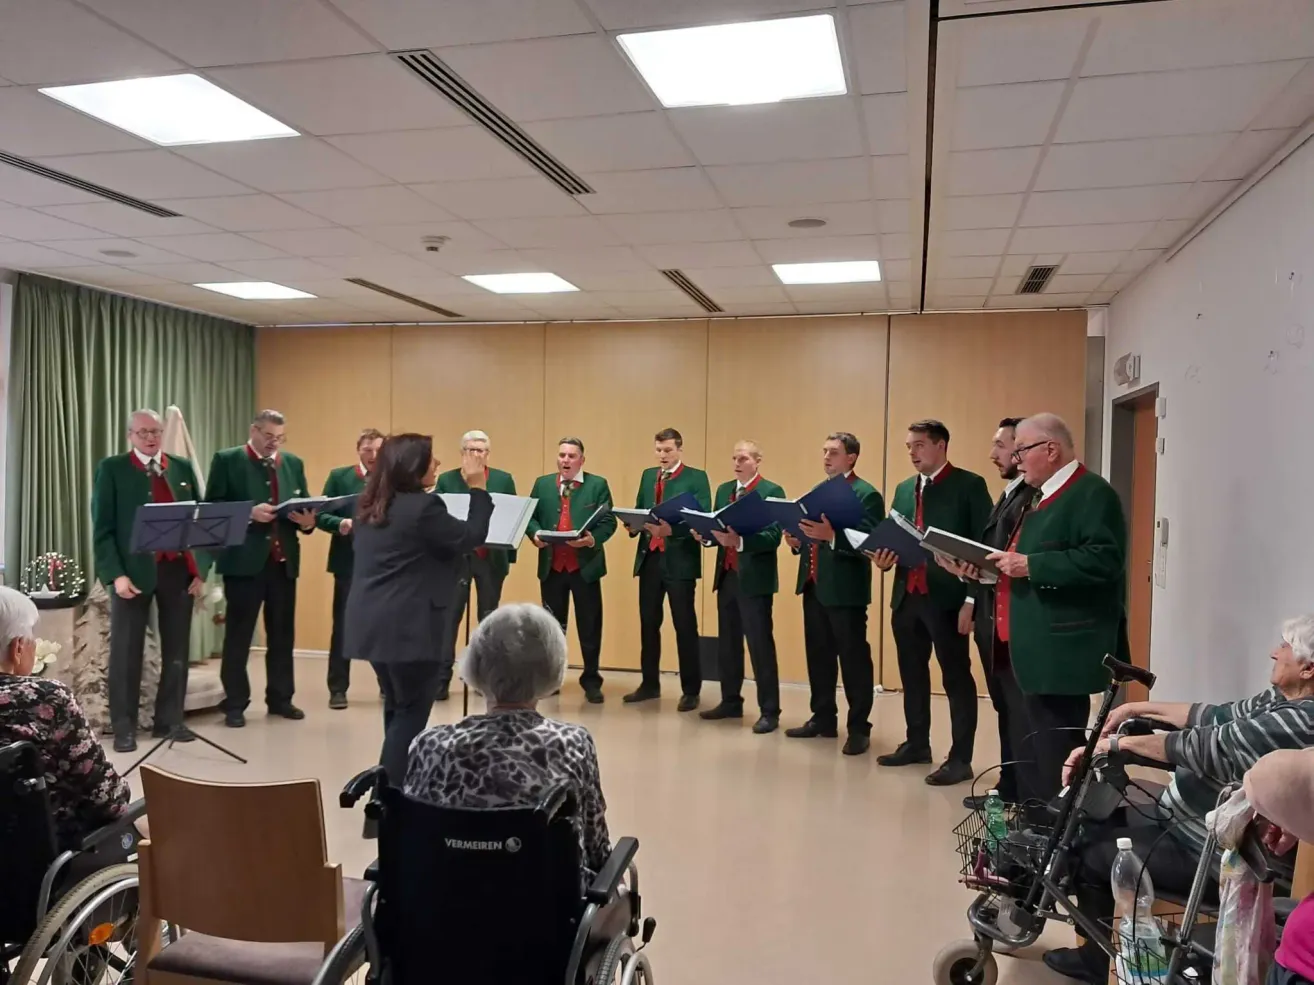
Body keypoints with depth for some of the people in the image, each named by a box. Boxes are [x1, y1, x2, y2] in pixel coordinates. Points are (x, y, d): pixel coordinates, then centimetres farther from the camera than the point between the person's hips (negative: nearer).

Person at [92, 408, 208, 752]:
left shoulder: (183, 467, 11)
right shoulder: (112, 469, 1)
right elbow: (102, 527, -4)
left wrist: (200, 570, 2)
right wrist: (115, 574, -14)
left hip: (178, 569, 3)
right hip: (133, 570, -3)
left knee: (176, 649, 9)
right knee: (127, 650, 4)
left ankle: (170, 720, 20)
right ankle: (123, 726, 14)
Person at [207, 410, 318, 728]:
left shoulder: (294, 463, 12)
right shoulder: (227, 460, -1)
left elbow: (304, 507, 11)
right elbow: (212, 506, -8)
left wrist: (307, 521, -11)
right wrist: (249, 513, -22)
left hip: (283, 560, 4)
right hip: (244, 560, -4)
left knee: (282, 633, 10)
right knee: (238, 634, 5)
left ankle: (280, 698, 21)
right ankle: (235, 704, 12)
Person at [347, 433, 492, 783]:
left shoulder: (370, 506, 9)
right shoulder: (423, 507, -18)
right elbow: (471, 537, -10)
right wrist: (477, 487, -4)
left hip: (373, 623, 9)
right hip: (409, 627, -9)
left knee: (397, 708, 20)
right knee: (412, 710, 3)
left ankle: (391, 781, 29)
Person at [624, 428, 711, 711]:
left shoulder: (696, 477, -3)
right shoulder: (648, 476, 16)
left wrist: (672, 529, -25)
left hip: (680, 560, -6)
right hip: (649, 558, 6)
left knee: (685, 626, 0)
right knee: (648, 623, 11)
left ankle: (691, 690, 9)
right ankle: (650, 684, 23)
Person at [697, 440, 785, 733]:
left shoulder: (772, 492, -8)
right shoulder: (723, 490, 14)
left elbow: (773, 537, -17)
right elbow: (716, 529, 13)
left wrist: (740, 540, -29)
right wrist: (708, 534, -9)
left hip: (754, 579, -7)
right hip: (726, 576, 7)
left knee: (760, 645, -3)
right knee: (727, 642, 14)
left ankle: (769, 711, 5)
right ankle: (731, 701, 26)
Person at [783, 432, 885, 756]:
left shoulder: (867, 494, -9)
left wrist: (831, 536, -30)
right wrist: (797, 542, -1)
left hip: (845, 590, -8)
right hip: (813, 586, 8)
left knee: (854, 658, 0)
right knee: (818, 655, 14)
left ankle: (859, 728, 9)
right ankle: (823, 719, 25)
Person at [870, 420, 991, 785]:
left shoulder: (969, 485, -5)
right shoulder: (904, 489, 15)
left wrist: (973, 599, -14)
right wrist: (884, 558, -4)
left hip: (947, 598, -7)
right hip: (907, 597, 7)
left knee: (957, 678, 1)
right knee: (912, 675, 15)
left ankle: (960, 759, 9)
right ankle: (917, 744, 30)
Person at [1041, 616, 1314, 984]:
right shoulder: (1283, 700, 0)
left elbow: (1201, 747, -30)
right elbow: (1218, 716, 11)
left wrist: (1118, 742, -22)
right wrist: (1138, 708, 9)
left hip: (1208, 854, -10)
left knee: (1092, 859, -1)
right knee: (1102, 824, 17)